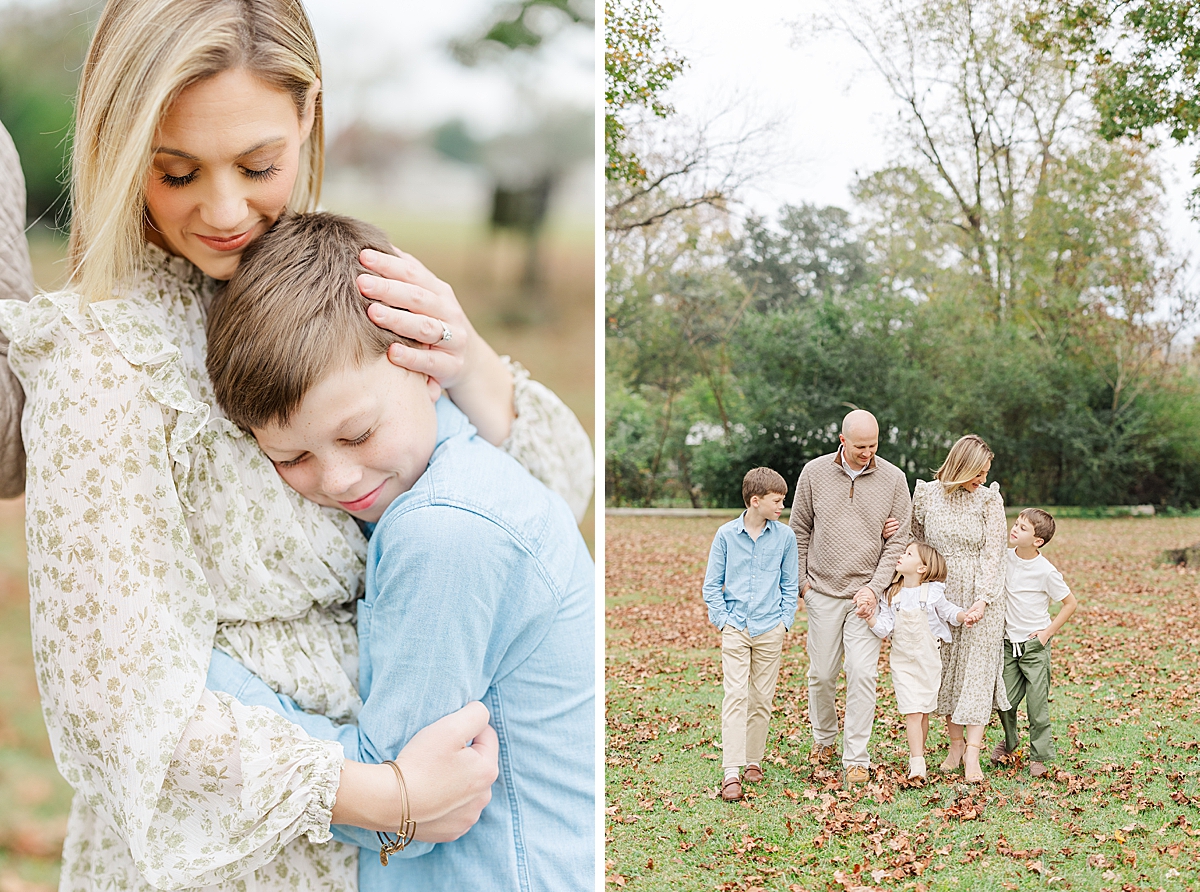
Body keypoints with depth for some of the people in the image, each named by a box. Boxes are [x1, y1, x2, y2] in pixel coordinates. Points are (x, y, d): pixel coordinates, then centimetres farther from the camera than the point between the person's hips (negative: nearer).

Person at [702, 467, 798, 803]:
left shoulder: (785, 537, 2)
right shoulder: (726, 535, -2)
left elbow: (790, 585, 10)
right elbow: (712, 584, 4)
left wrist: (784, 621, 2)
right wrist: (723, 620, -4)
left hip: (770, 630, 2)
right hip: (735, 628, -2)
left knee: (762, 699, 6)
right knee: (735, 695, -9)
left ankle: (753, 761, 20)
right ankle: (731, 772, -12)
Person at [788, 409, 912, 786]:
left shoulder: (893, 479, -2)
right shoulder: (814, 473, -1)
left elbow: (898, 541, 0)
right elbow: (799, 531, 8)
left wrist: (875, 587, -9)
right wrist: (799, 581, 3)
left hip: (867, 594, -1)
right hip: (823, 591, 1)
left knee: (862, 674, -7)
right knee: (822, 674, 7)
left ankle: (856, 758, 3)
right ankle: (824, 737, 32)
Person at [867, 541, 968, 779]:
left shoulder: (933, 593, -4)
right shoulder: (891, 595, 0)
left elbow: (949, 612, 1)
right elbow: (884, 628, -4)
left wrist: (964, 615, -20)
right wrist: (869, 618, -21)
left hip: (928, 661, 0)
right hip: (902, 662, 0)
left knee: (923, 711, 9)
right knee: (912, 712, -9)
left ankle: (917, 755, 27)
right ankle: (917, 764, -12)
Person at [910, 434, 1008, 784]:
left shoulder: (990, 499, -6)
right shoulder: (926, 494, -2)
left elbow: (992, 553, -9)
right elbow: (916, 541, 10)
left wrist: (983, 599, -19)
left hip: (979, 596, -2)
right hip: (939, 593, 2)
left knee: (977, 669, -4)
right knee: (946, 667, 7)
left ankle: (972, 753, -6)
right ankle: (955, 743, 18)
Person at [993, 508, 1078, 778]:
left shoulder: (1046, 571, -15)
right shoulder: (1005, 558, -1)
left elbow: (1070, 603, -6)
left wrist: (1048, 632, -8)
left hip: (1034, 644, -4)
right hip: (1008, 642, 4)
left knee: (1037, 703, -2)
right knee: (1005, 700, 5)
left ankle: (1038, 756, 11)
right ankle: (1009, 740, 32)